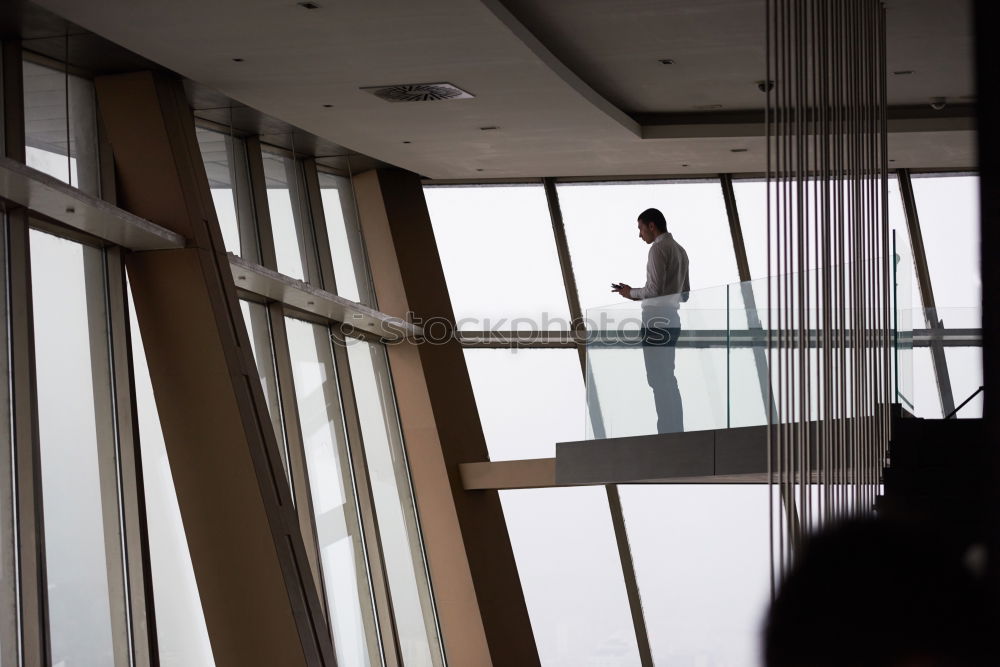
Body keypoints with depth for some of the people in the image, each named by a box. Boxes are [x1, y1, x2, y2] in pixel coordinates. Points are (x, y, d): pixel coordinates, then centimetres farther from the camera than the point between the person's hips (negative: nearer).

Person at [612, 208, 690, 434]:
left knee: (658, 379, -9)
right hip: (672, 320, 9)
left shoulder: (658, 248, -10)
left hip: (656, 320, -9)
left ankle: (666, 432, -12)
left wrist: (632, 293, 0)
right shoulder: (679, 250, 16)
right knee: (668, 379, 12)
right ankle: (676, 431, 11)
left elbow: (654, 289, -18)